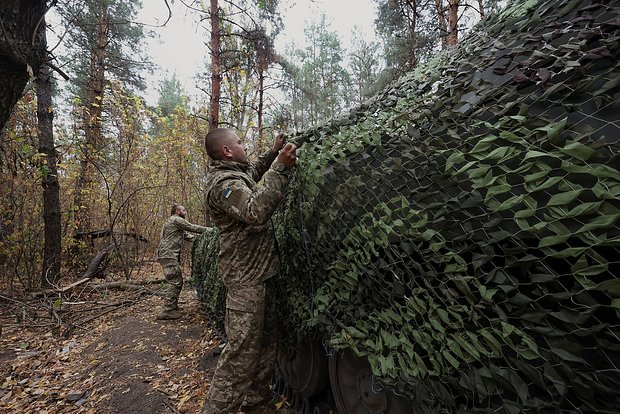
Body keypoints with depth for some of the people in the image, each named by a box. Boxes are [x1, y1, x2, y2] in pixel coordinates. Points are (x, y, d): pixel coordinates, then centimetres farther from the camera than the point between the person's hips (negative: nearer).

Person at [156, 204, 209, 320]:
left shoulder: (173, 221, 27)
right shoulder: (176, 220, -6)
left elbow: (186, 234, 21)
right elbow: (192, 227, -9)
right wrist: (208, 230, 1)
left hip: (170, 256, 11)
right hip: (168, 255, -11)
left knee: (177, 281, 14)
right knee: (175, 282, -11)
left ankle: (172, 306, 21)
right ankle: (167, 311, -9)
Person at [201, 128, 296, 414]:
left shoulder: (235, 173, 15)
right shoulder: (224, 182, -17)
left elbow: (253, 172, 38)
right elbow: (256, 211, -34)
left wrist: (273, 152, 27)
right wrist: (280, 168, -31)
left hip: (261, 273, 10)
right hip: (247, 278, -10)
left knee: (265, 342, 18)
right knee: (241, 351, -4)